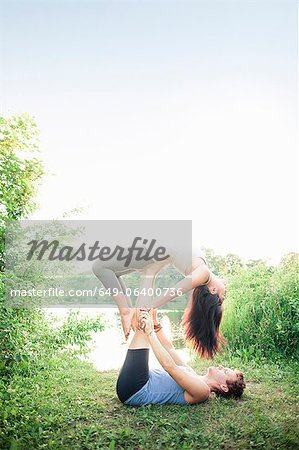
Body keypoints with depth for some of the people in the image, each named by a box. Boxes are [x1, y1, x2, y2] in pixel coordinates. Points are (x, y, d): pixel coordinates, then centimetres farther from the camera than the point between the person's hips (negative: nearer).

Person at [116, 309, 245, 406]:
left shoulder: (202, 391, -13)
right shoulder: (194, 377, 15)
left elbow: (170, 366, -26)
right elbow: (170, 348, 19)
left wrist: (150, 332, -25)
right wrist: (156, 325, 7)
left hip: (133, 392, -8)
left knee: (142, 331, -15)